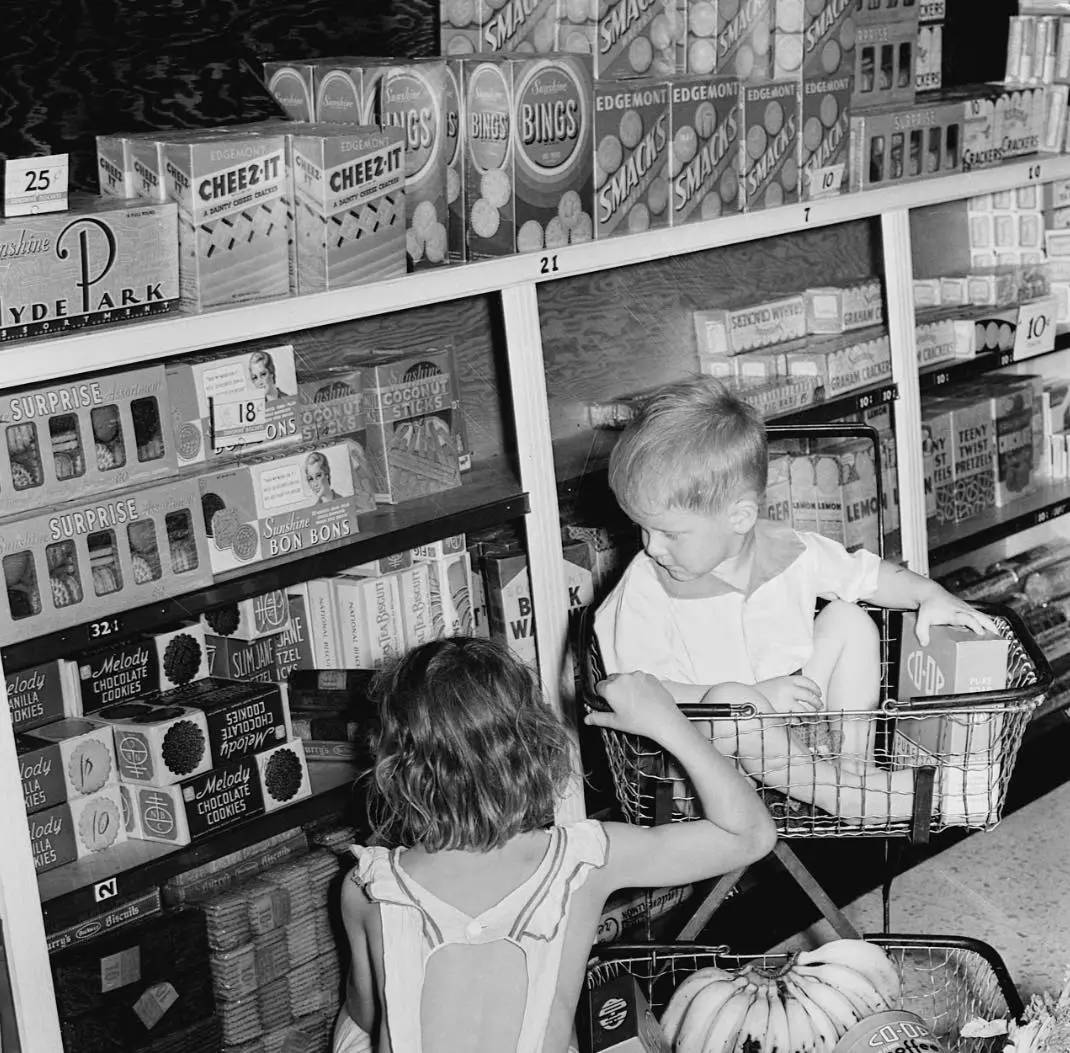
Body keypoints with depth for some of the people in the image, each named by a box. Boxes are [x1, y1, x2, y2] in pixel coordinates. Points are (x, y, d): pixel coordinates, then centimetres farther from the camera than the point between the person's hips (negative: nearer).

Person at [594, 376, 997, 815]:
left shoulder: (788, 552, -5)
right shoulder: (644, 592, -17)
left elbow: (869, 574, 10)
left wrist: (930, 594, -8)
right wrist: (754, 695, -30)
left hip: (798, 707, 4)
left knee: (848, 620, -6)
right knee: (730, 701, -36)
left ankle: (854, 762, -6)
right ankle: (851, 796, -26)